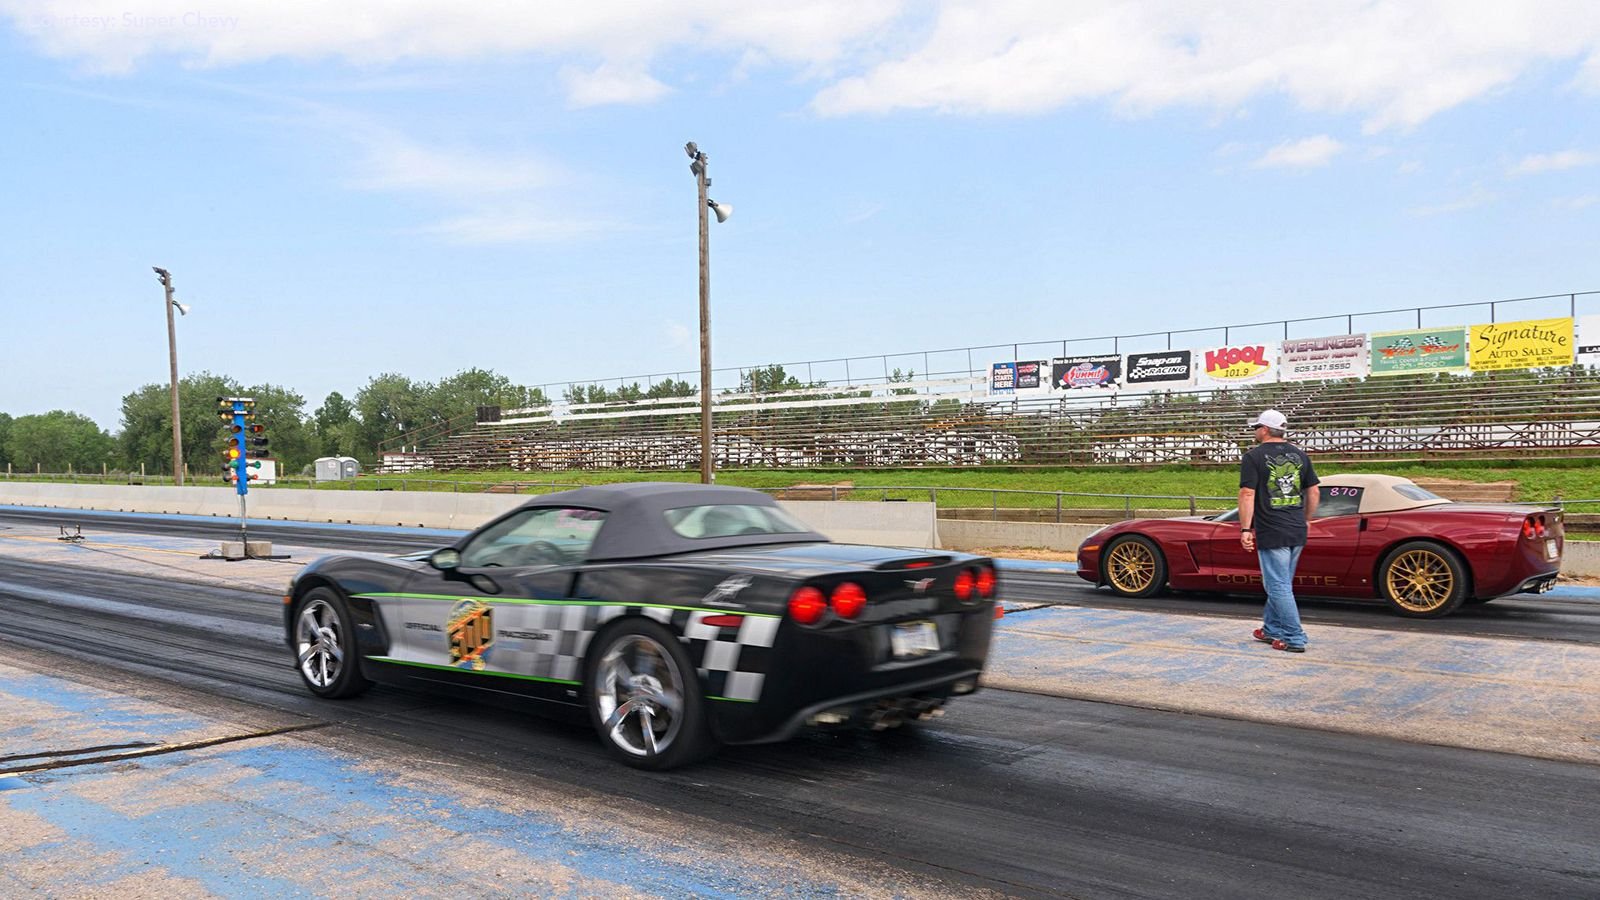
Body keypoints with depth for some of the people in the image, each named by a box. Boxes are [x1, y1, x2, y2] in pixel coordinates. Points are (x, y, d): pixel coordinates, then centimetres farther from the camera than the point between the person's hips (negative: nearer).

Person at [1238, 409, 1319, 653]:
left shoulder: (1253, 457, -8)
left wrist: (1245, 529, -10)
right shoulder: (1300, 455, 10)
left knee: (1279, 587, -1)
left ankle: (1295, 639, -1)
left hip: (1271, 532, -6)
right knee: (1280, 584, 18)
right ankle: (1272, 630, 27)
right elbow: (1313, 492, 12)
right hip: (1297, 532, 6)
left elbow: (1247, 495, -14)